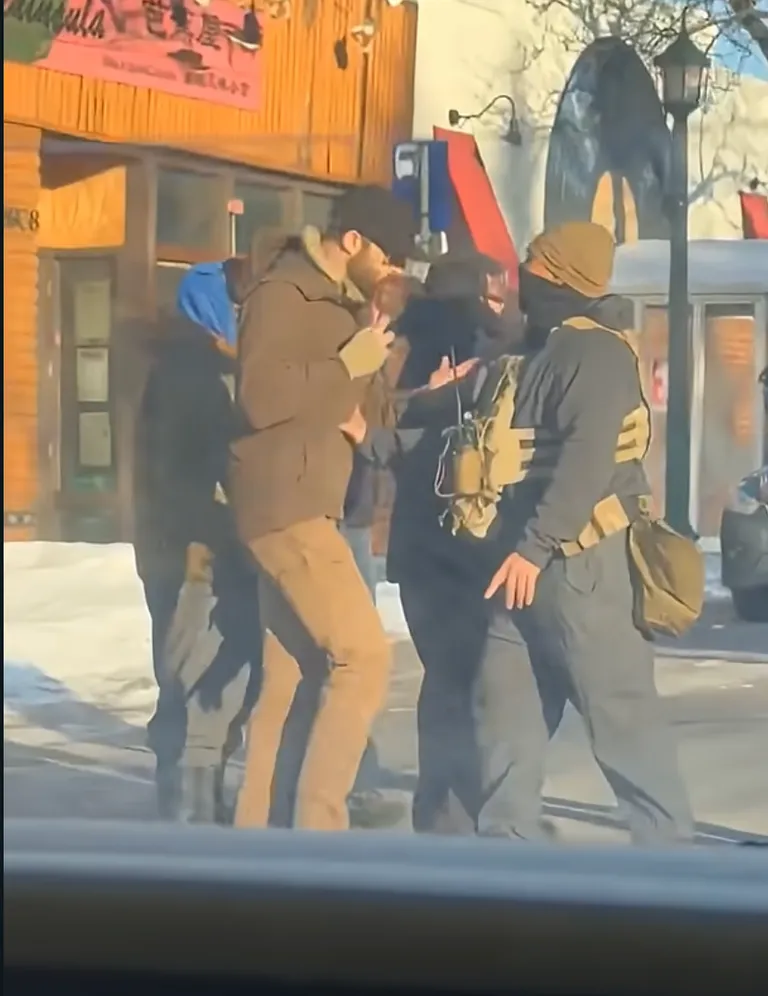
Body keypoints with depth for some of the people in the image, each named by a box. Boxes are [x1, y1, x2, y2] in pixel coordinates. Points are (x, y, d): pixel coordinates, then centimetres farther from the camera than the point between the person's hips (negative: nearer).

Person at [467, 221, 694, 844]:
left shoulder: (596, 351, -11)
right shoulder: (551, 348, 20)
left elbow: (586, 460, -23)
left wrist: (533, 546, -26)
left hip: (576, 561, -10)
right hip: (529, 559, 10)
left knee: (620, 708, -6)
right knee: (504, 705, 8)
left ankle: (671, 842, 1)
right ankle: (507, 840, 14)